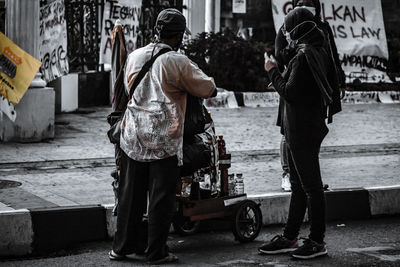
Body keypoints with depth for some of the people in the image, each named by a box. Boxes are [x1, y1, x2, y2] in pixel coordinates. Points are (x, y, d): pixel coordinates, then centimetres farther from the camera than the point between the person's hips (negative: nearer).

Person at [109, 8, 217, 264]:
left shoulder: (135, 56, 7)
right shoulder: (178, 62, -8)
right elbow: (207, 87, 0)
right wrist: (212, 87, 22)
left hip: (133, 135, 5)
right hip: (164, 140, -5)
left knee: (131, 193, 13)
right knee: (161, 196, 4)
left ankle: (123, 245, 21)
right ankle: (157, 251, 8)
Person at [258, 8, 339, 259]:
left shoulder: (303, 57, -19)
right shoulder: (320, 53, 10)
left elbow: (289, 93, -22)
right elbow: (332, 81, 19)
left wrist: (273, 71, -8)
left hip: (302, 132, -10)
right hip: (313, 125, 10)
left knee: (311, 187, -2)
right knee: (299, 186, 15)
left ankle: (317, 242, 6)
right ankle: (290, 237, 24)